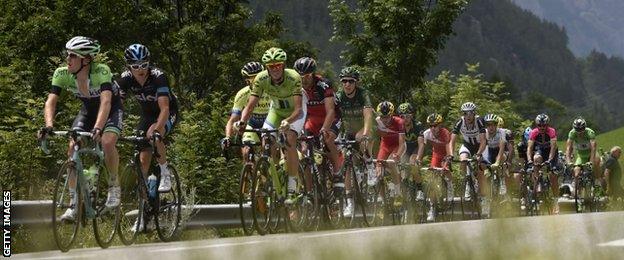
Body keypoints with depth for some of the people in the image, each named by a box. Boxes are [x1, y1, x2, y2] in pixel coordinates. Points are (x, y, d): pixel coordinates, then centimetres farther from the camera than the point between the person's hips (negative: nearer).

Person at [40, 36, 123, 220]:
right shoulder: (62, 74, -22)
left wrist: (98, 128, -60)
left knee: (107, 142, -31)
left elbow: (105, 101, -46)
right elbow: (51, 101, -27)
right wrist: (49, 125, -45)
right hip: (88, 110, 4)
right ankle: (73, 204, -7)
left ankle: (114, 186, -5)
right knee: (73, 149, -14)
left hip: (111, 109, -4)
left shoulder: (101, 72, -35)